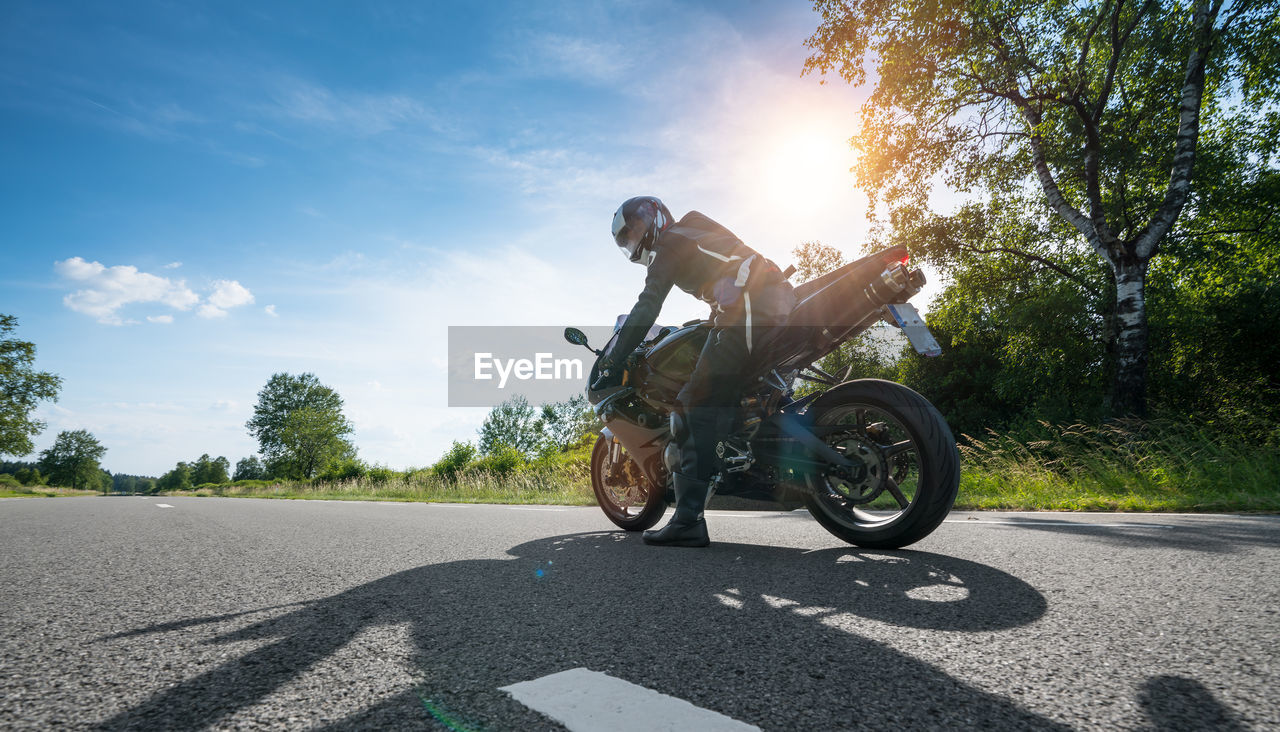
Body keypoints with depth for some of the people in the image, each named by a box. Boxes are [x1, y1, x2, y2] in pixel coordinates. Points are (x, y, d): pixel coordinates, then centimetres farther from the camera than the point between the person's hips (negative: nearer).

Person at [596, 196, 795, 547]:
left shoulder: (669, 244, 5)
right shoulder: (699, 231, 32)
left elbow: (646, 310, -4)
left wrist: (611, 364, -3)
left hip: (744, 311, -10)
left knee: (696, 406, -13)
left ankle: (688, 521, -19)